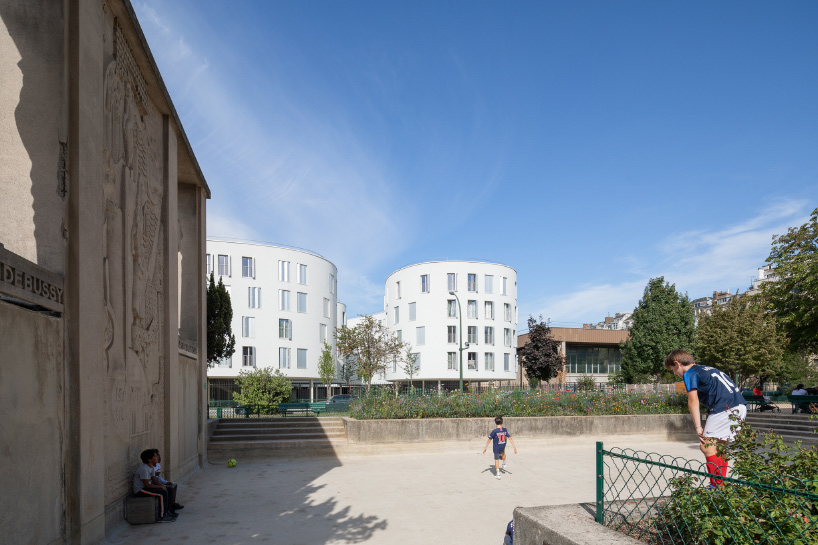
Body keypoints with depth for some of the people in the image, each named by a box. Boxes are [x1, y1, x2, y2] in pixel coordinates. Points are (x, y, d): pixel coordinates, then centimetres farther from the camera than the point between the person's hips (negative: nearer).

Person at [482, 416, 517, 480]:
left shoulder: (494, 431, -17)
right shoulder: (505, 430, -9)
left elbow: (489, 440, -11)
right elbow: (510, 438, -7)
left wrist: (485, 448, -1)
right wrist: (514, 447, -1)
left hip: (496, 448, -3)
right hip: (503, 447, 3)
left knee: (496, 460, 10)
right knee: (503, 453, 36)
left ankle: (498, 473, 8)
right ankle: (504, 464, 51)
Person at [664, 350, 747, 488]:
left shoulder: (689, 374, 1)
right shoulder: (707, 369, 27)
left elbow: (693, 400, -9)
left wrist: (698, 427, -11)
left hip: (725, 408, -9)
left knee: (706, 446, -7)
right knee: (719, 446, 17)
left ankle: (717, 486, -8)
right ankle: (720, 487, 21)